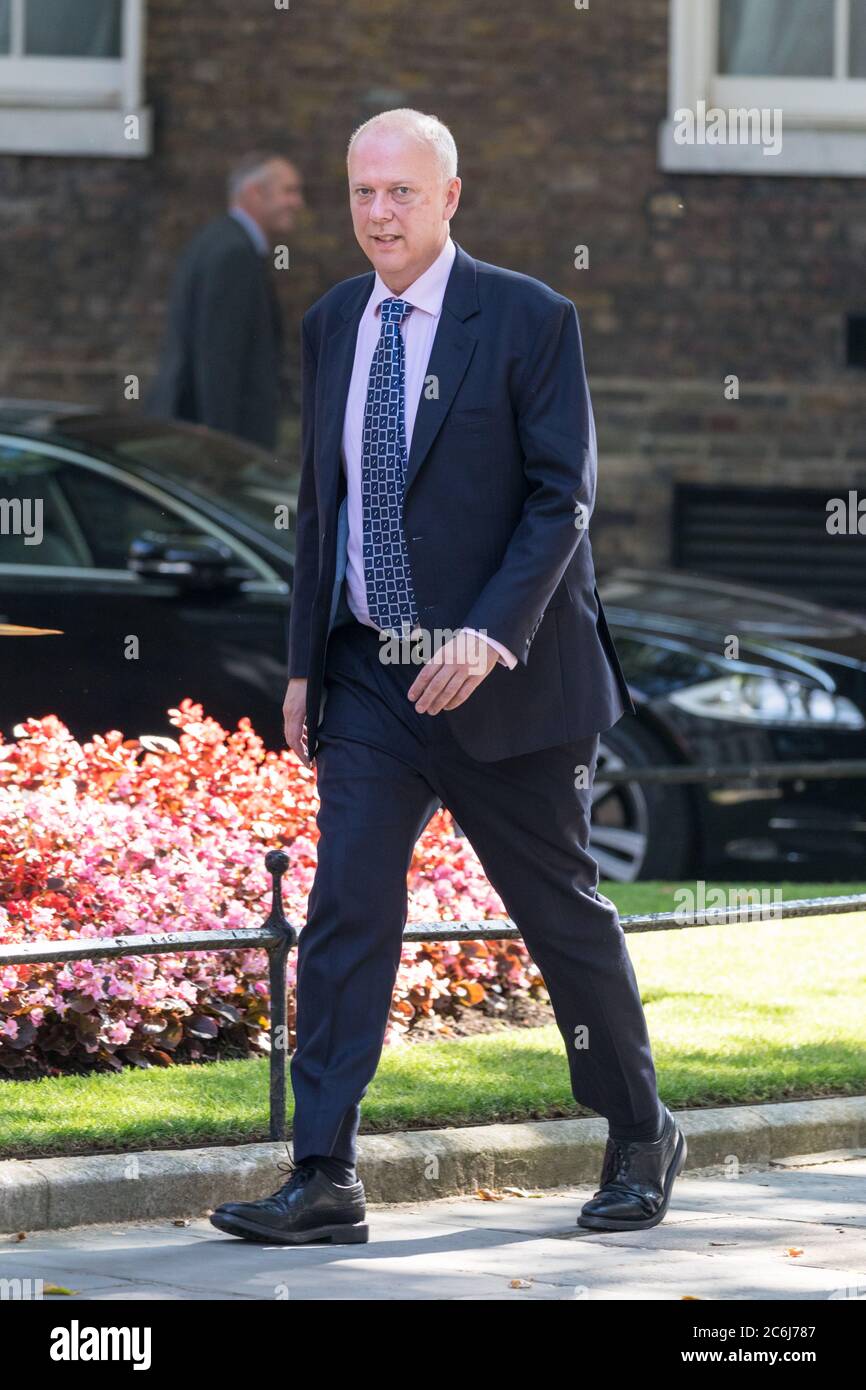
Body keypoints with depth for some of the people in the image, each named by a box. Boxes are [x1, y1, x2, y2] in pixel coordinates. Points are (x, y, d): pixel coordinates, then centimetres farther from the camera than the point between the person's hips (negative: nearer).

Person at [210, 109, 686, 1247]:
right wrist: (306, 663, 11)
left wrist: (488, 636, -22)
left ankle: (641, 1142, 25)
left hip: (505, 680, -4)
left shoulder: (528, 320, -9)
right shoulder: (332, 324, 8)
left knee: (563, 912, 7)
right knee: (345, 916, -5)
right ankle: (324, 1183, -7)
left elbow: (562, 498, -11)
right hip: (370, 680, 4)